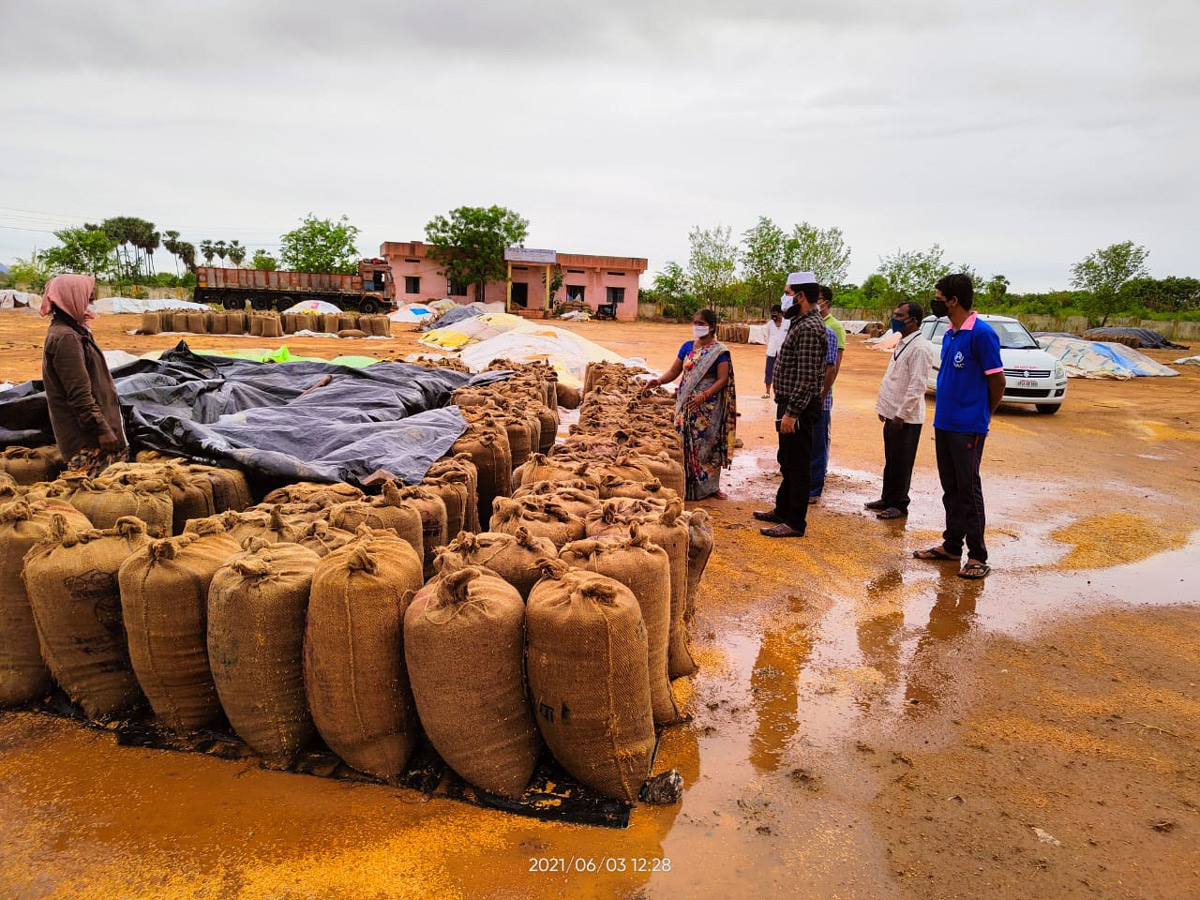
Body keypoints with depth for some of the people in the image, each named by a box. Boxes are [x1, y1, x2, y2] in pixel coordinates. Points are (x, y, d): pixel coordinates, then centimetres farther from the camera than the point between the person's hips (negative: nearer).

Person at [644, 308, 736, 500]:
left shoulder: (719, 351, -5)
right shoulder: (687, 346, 9)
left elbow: (723, 379, -11)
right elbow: (674, 371, 9)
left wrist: (704, 396, -25)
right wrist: (658, 381, -10)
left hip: (708, 406, -4)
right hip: (685, 403, 4)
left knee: (707, 444, 1)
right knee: (685, 444, 5)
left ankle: (710, 486, 15)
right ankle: (687, 485, 15)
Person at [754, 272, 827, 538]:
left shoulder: (809, 328, -19)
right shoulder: (801, 323, 14)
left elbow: (807, 377, -24)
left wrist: (791, 412, -24)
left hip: (799, 408, -11)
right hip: (790, 405, 11)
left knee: (797, 465, -2)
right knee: (787, 461, 20)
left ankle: (795, 523, 8)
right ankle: (783, 510, 33)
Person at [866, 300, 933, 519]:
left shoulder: (920, 347, -17)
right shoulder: (902, 344, 13)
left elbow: (917, 386, -22)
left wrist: (901, 415, -21)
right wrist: (883, 407, 16)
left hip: (906, 418, -9)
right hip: (892, 414, 9)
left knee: (901, 463, 2)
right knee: (891, 461, 18)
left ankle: (899, 505, 13)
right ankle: (887, 499, 29)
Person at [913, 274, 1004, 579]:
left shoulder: (981, 333, -14)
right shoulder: (948, 334, 11)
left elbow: (997, 380, -11)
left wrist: (982, 416, 2)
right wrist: (941, 417, 13)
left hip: (968, 427, -8)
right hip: (944, 424, 8)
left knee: (969, 489, -2)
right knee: (950, 488, 15)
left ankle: (977, 556, 7)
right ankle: (951, 545, 26)